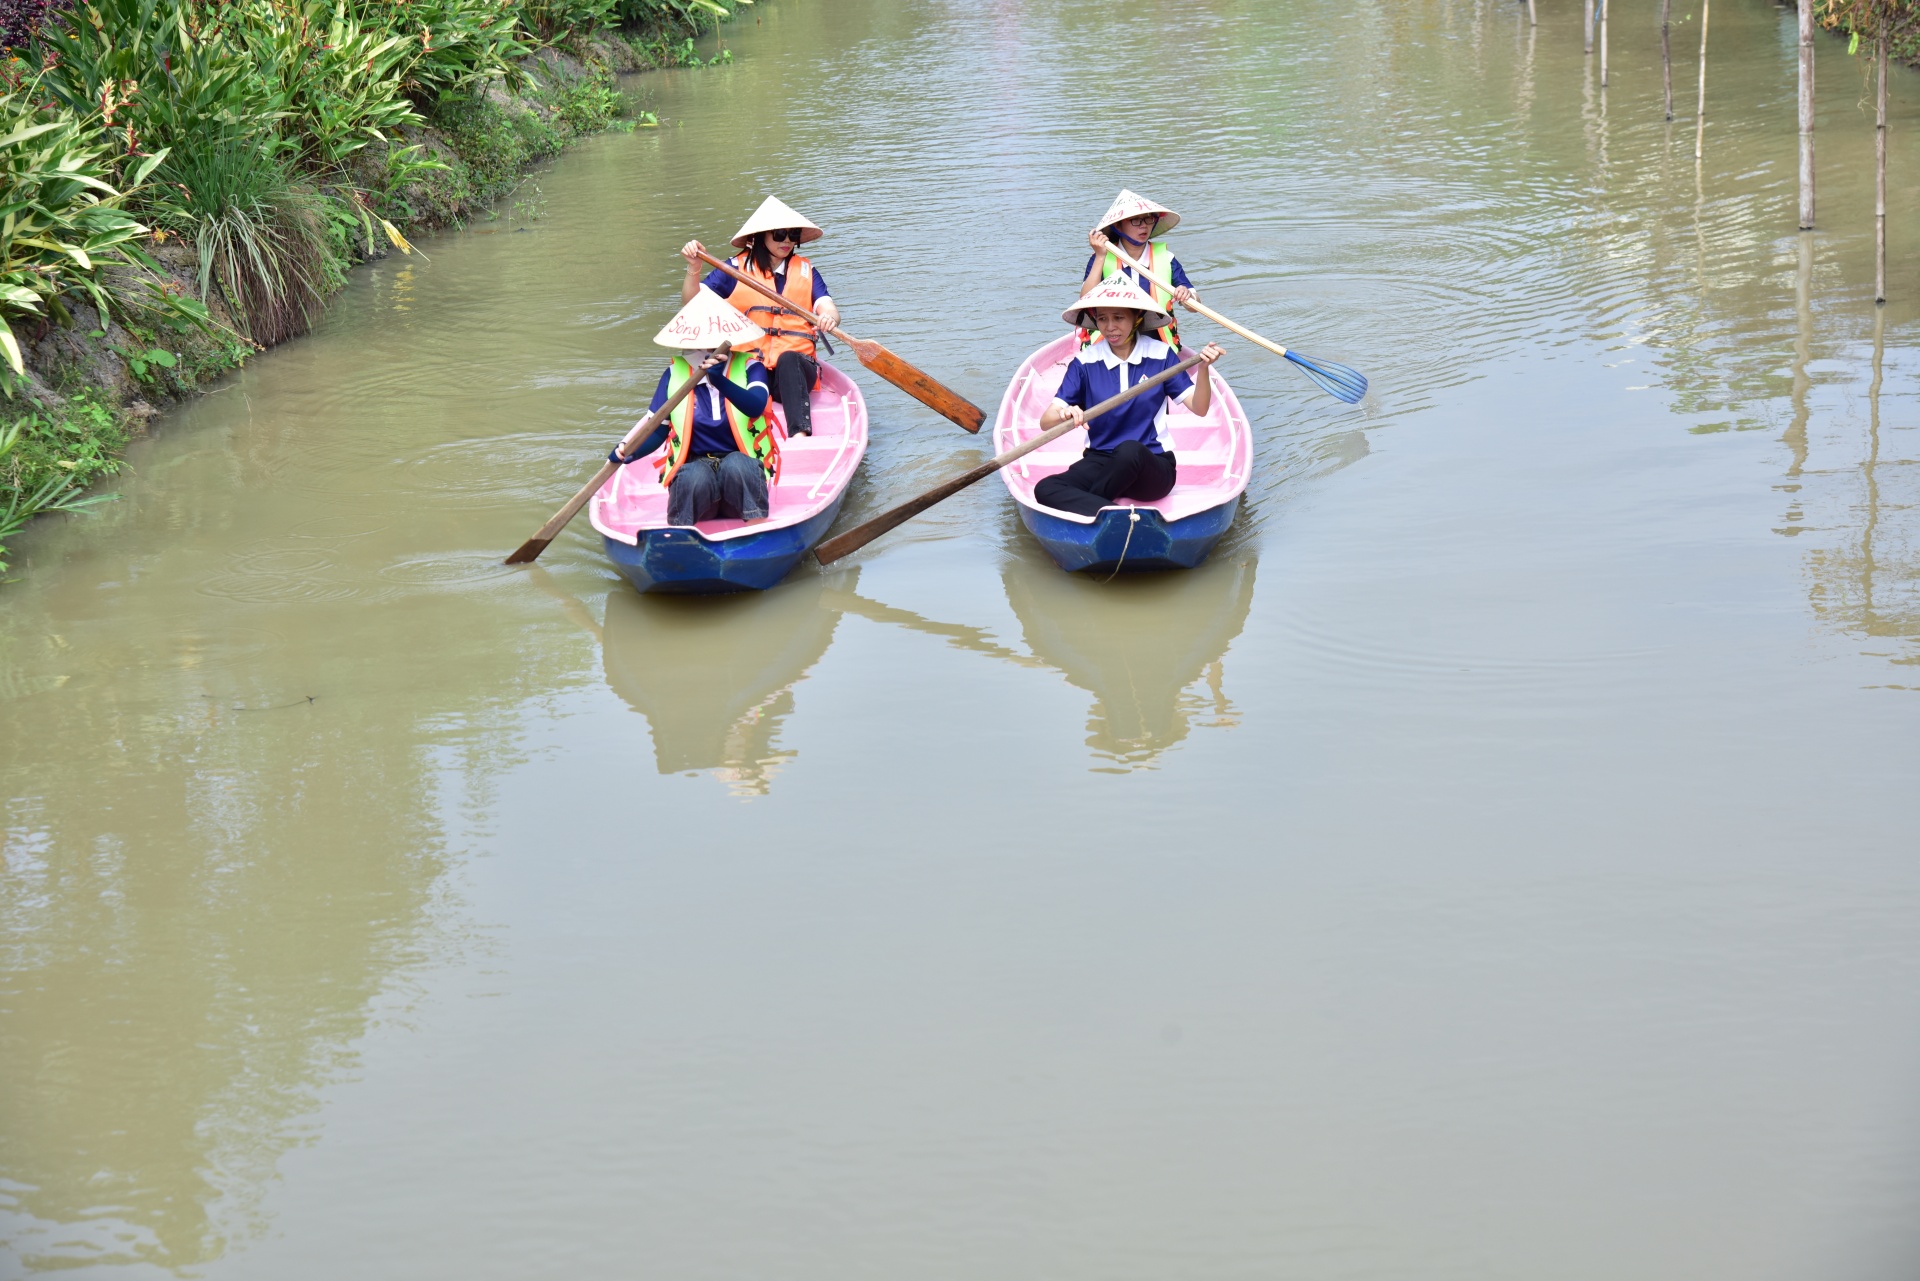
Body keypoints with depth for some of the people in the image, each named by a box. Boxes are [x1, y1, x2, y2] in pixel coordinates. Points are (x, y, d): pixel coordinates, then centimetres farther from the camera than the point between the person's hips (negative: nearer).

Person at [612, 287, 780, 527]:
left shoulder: (749, 367, -1)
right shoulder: (674, 374, 4)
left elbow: (756, 406, -23)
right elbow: (658, 429, 6)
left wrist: (721, 381, -42)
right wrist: (629, 453, -16)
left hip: (742, 467, 0)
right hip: (694, 465, 0)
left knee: (735, 464, -35)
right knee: (695, 477, -34)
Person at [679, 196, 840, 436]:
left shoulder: (805, 271, 18)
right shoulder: (736, 268, 11)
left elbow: (827, 306, 1)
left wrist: (829, 317, -24)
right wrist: (694, 267, -13)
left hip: (796, 369, 0)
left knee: (787, 359, -35)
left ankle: (800, 434, -56)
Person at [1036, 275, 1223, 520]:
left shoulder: (1160, 356, 1)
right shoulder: (1085, 362, 2)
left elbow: (1199, 408, -5)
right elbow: (1045, 422, -7)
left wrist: (1203, 369, -23)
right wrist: (1064, 415, -31)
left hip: (1153, 468, -1)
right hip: (1100, 462, 1)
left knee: (1130, 450, -38)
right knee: (1045, 490, -28)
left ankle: (1080, 505, -17)